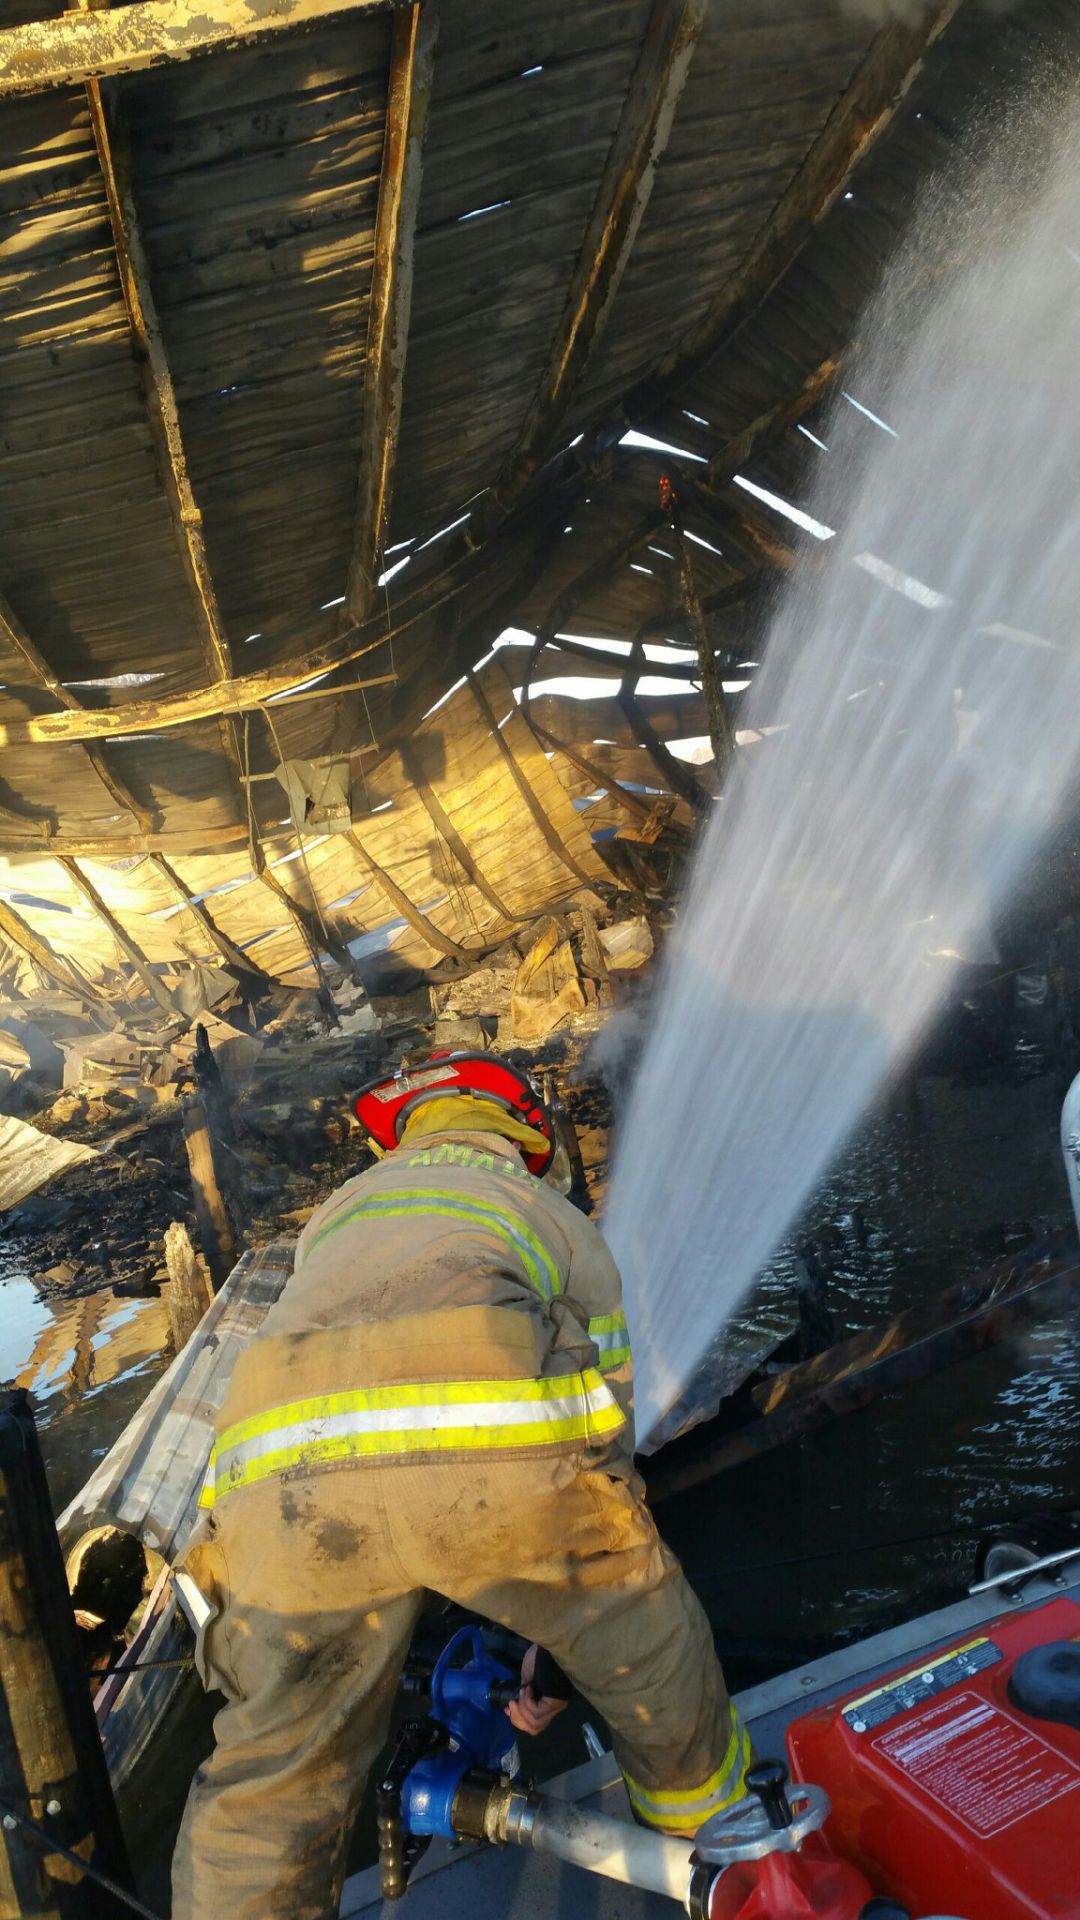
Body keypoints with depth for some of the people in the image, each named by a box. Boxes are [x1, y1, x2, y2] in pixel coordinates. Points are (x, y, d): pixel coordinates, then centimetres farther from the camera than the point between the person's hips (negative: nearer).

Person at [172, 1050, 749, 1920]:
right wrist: (555, 1643, 44)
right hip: (494, 1443, -1)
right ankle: (708, 1812, 51)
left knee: (275, 1781, 25)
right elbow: (606, 1430, 33)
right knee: (645, 1639, 30)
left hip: (286, 1474, 2)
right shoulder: (563, 1222, 32)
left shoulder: (341, 1211, 37)